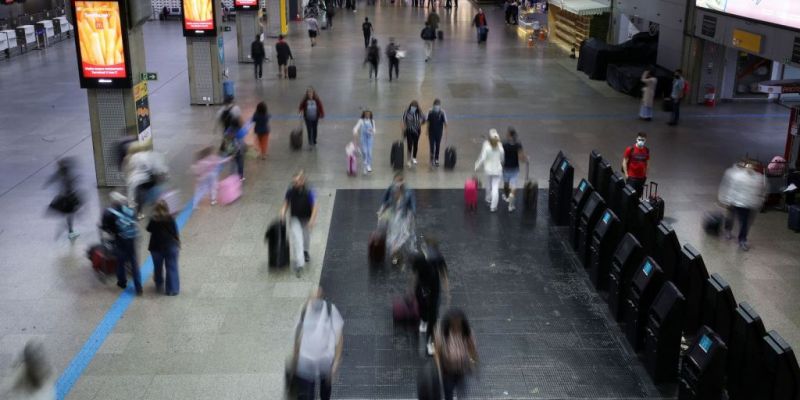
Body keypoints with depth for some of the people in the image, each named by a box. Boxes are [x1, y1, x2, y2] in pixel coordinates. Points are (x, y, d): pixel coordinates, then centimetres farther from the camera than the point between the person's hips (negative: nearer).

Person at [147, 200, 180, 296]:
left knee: (158, 267, 18)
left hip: (156, 247, 1)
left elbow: (149, 229, 8)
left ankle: (159, 286, 32)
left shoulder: (153, 220, -10)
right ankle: (172, 289, 6)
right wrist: (178, 243, 6)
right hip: (171, 246, -1)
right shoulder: (170, 219, -13)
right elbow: (176, 233, -8)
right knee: (171, 268, 5)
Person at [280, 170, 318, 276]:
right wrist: (283, 212, -17)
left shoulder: (309, 192, -23)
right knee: (297, 239, -15)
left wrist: (312, 221, -29)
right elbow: (286, 203, 0)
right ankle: (299, 264, -19)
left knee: (306, 237, 20)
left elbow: (314, 207, -20)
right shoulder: (290, 191, -14)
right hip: (295, 218, 0)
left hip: (306, 219, 0)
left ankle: (305, 251, 55)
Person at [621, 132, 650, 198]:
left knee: (638, 195, 9)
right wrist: (626, 174, -11)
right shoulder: (630, 149, -10)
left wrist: (646, 174, 13)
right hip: (631, 177, -4)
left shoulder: (647, 150, 2)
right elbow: (624, 162, -7)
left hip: (641, 177, 4)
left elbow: (646, 162, 14)